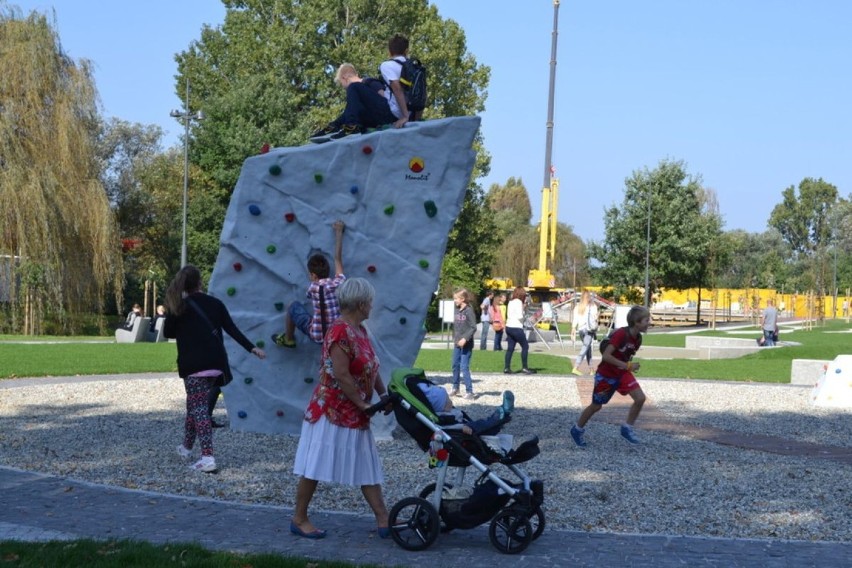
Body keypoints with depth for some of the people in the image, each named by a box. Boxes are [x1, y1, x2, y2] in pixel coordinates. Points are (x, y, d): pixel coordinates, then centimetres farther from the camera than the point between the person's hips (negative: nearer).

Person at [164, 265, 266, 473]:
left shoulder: (178, 306, -4)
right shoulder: (214, 303, 6)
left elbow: (167, 332, 4)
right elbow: (232, 329, 2)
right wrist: (252, 348, 3)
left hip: (193, 364, -5)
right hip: (215, 362, 5)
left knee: (198, 408, -6)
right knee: (194, 403, 21)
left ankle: (207, 457, -17)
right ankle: (187, 447, 36)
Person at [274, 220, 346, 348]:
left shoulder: (313, 287, -15)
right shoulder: (339, 283, -5)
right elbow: (338, 258, 9)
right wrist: (338, 232, 21)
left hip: (318, 336, -3)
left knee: (294, 307, 17)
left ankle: (288, 339, 38)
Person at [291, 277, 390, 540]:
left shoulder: (359, 330, 10)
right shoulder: (340, 332, -20)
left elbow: (371, 368, 13)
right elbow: (341, 375, -24)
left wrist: (384, 395, 2)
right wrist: (363, 403, -18)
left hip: (354, 414, 10)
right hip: (332, 411, -10)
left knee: (367, 467, 9)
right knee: (315, 467, 1)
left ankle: (383, 520, 12)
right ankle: (299, 519, 13)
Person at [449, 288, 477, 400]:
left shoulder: (468, 311, -14)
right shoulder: (457, 310, 7)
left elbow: (473, 327, -17)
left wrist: (465, 338, -24)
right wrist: (454, 338, 11)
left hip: (466, 344, -7)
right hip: (457, 343, 7)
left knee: (464, 367, -9)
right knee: (455, 366, 15)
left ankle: (469, 391, -3)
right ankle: (455, 388, 29)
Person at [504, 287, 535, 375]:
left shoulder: (510, 302, 13)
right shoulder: (518, 302, -12)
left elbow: (508, 314, 10)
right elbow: (520, 316, -17)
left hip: (509, 327, 8)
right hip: (516, 328, -8)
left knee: (510, 348, 9)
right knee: (525, 346, 1)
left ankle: (506, 367, 6)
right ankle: (524, 367, 1)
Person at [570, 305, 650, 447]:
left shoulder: (638, 338, -5)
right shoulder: (621, 334, -29)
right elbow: (606, 356, -33)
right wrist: (627, 366, -32)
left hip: (622, 373, 6)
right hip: (606, 375, -6)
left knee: (640, 398, -12)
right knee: (596, 406, 9)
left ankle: (627, 428, 5)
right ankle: (577, 429, 33)